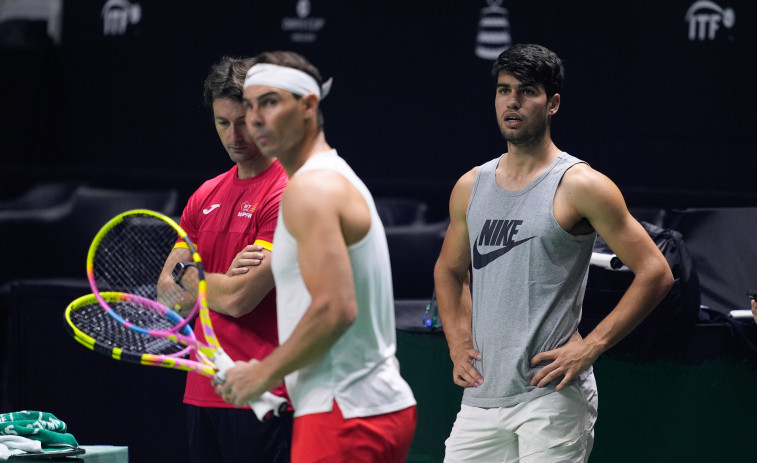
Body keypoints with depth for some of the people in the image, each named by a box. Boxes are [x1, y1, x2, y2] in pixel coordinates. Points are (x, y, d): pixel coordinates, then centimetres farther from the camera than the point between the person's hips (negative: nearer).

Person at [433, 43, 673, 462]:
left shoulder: (579, 186, -6)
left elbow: (655, 273, -7)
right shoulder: (471, 187, 12)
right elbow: (449, 269, 29)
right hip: (481, 396, 6)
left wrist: (590, 347, -11)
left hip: (552, 397, -6)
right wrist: (457, 343, 14)